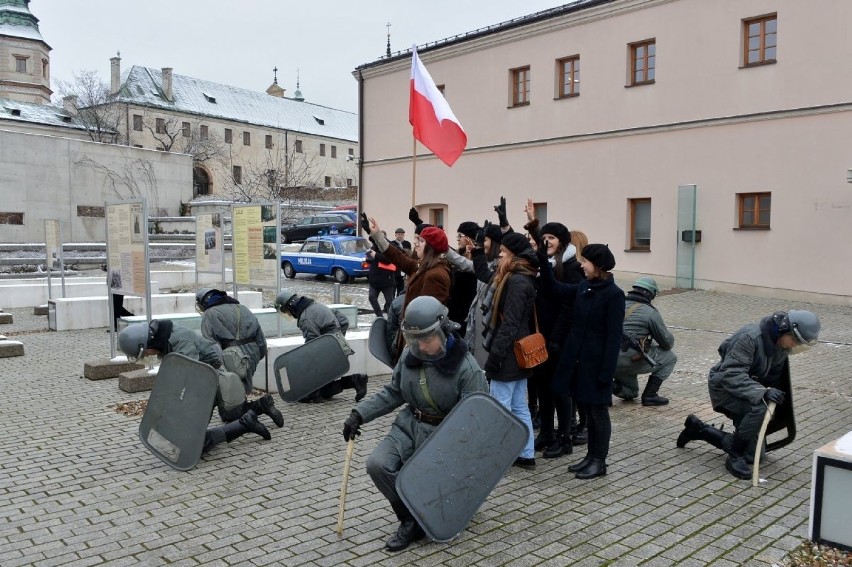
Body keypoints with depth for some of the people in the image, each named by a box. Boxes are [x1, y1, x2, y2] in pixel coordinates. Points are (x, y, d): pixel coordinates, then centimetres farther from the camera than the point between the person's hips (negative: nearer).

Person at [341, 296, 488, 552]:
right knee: (377, 465, -15)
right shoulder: (410, 355, -1)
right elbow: (393, 392, 10)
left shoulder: (467, 368, -18)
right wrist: (360, 413, -1)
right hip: (410, 426, 5)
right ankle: (412, 521, 5)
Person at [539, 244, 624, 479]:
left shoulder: (614, 294, -15)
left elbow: (614, 337, -16)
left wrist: (606, 372, -17)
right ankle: (591, 455, 29)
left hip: (596, 362, -7)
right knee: (586, 410, 16)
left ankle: (600, 461, 19)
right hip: (577, 358, 7)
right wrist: (542, 259, 0)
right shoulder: (583, 287, 5)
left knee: (598, 411, 6)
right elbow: (553, 288, 11)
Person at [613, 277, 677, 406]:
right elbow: (667, 343, 2)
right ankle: (650, 395, 9)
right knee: (670, 357, 14)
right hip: (630, 361, -7)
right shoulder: (650, 312, -5)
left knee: (631, 393, 32)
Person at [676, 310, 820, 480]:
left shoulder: (781, 346, -3)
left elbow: (775, 378, 10)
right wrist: (762, 392, -44)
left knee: (755, 453, 7)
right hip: (724, 387, -8)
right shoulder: (750, 337, -28)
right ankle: (735, 457, -19)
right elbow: (731, 374, -34)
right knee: (759, 406, -38)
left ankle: (698, 429, 23)